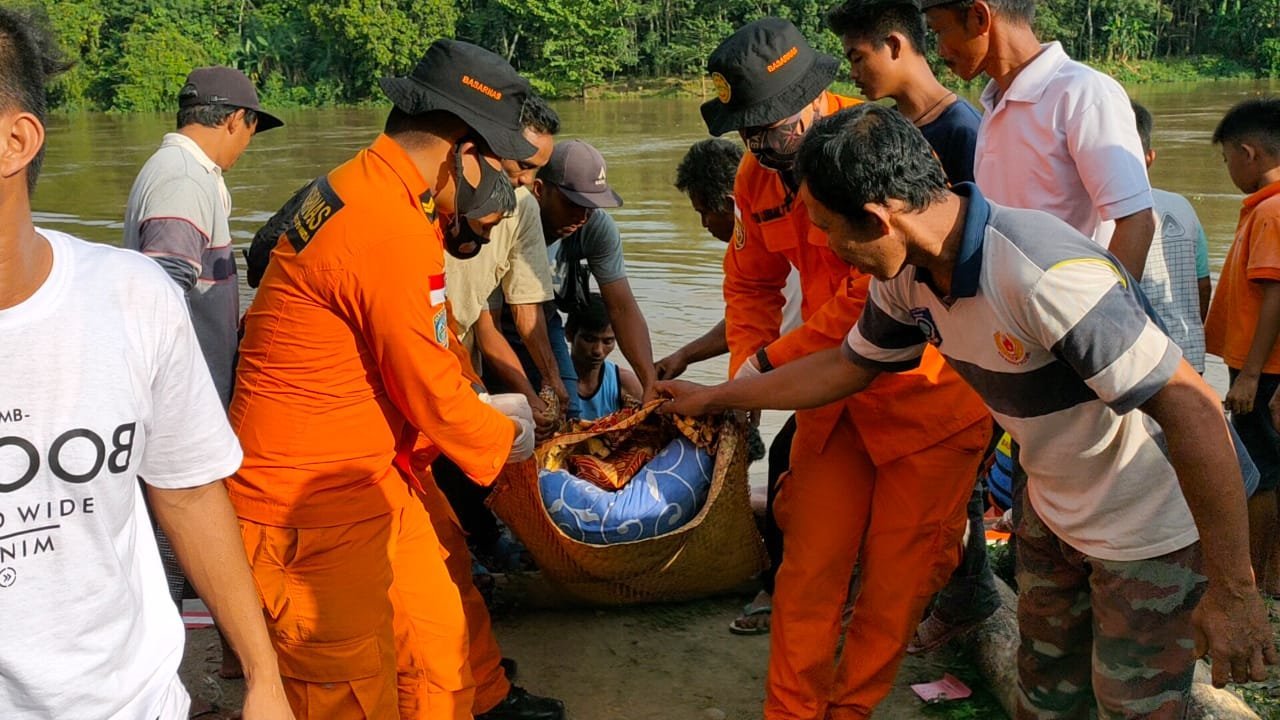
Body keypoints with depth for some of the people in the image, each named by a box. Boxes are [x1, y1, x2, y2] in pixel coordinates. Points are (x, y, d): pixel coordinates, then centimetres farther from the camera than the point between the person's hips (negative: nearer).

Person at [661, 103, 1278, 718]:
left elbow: (1193, 411, -33)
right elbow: (848, 366, 10)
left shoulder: (1047, 273, -36)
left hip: (1147, 530, -7)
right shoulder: (906, 277, -9)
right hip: (1051, 510, 8)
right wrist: (714, 398, 15)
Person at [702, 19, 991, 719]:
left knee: (898, 575, 4)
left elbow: (878, 294, -27)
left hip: (925, 391, -5)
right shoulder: (757, 173, 1)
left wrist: (772, 361, -18)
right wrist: (744, 379, -3)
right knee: (807, 564, 6)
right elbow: (750, 282, 12)